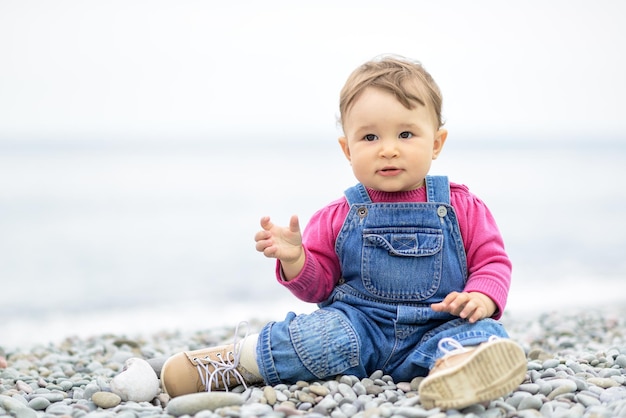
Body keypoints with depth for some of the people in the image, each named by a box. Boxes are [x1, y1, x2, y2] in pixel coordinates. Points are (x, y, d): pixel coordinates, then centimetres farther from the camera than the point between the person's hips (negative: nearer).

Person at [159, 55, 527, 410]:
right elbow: (319, 285, 10)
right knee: (321, 332, -28)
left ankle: (451, 366, -61)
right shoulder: (340, 217, 8)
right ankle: (233, 364, -16)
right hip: (359, 327, 1)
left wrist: (481, 298, -15)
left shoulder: (462, 208, 5)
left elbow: (492, 262, 7)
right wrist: (295, 259, -11)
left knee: (481, 332, -29)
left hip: (437, 328, 0)